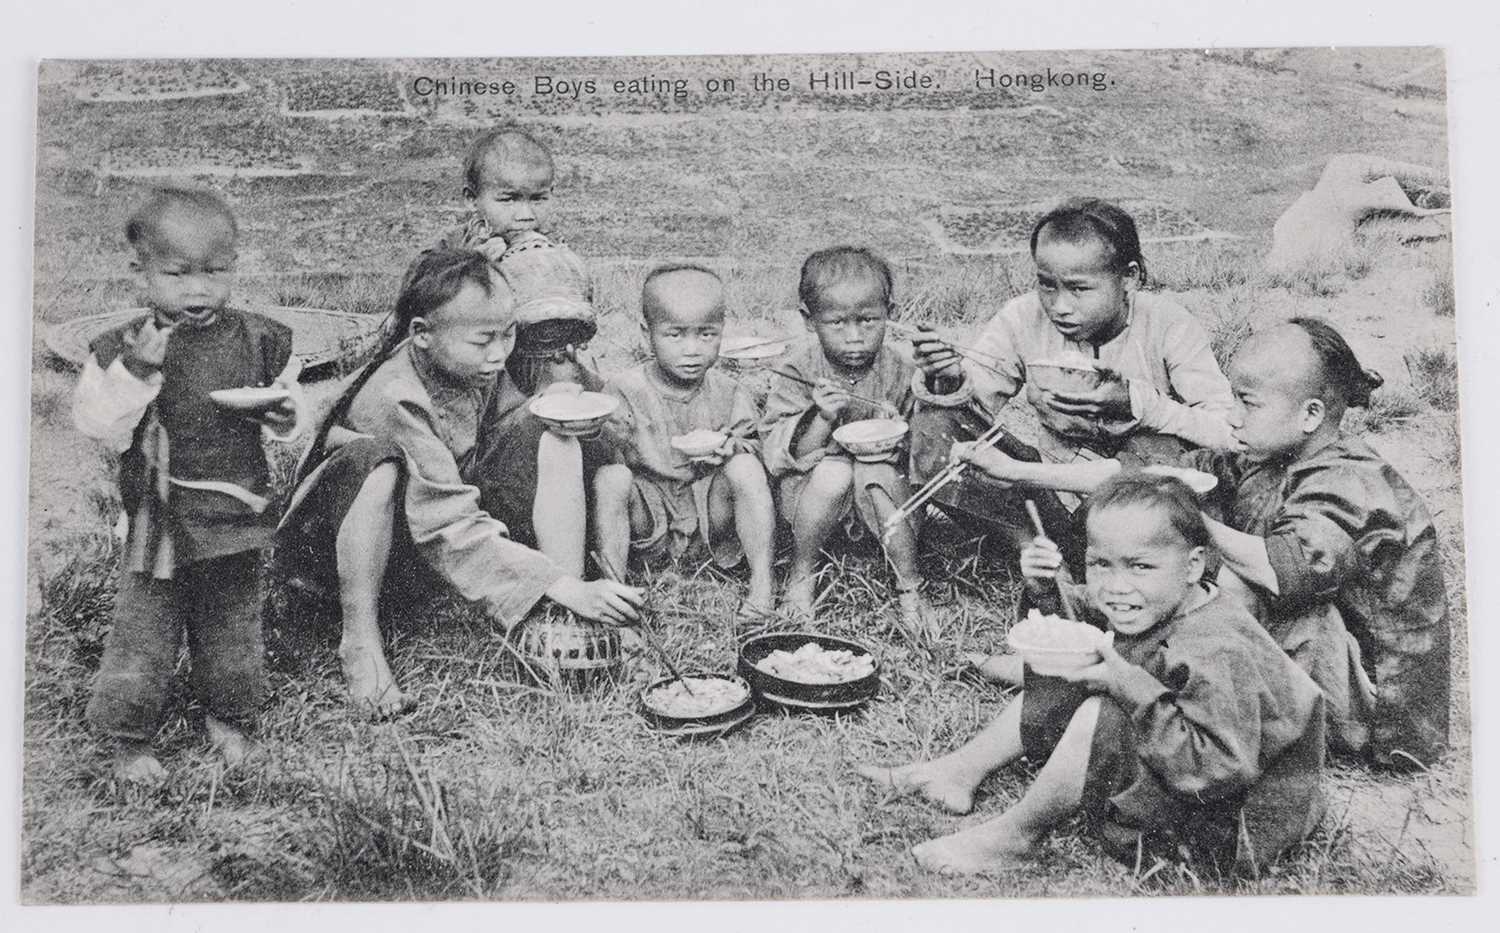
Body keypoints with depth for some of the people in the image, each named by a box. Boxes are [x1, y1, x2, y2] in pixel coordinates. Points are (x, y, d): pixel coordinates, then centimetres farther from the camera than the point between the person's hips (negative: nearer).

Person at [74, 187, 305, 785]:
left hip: (236, 514, 2)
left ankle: (229, 718, 38)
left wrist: (283, 414, -17)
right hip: (158, 521, -1)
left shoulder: (259, 341, -3)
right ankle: (129, 740, 28)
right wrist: (135, 372, -25)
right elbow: (98, 427, -12)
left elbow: (285, 420, 6)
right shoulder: (122, 349, -7)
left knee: (232, 627, 16)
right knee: (142, 631, 7)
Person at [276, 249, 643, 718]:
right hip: (332, 536, -6)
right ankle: (359, 641, -30)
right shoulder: (398, 401, -32)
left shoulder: (475, 366, -11)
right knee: (379, 461, -40)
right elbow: (452, 529, -36)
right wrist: (566, 589, -40)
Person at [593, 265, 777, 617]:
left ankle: (763, 581, -18)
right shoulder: (624, 390, -9)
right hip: (647, 513, -1)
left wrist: (733, 446, -20)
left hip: (710, 508, 2)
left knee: (746, 467, -24)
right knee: (609, 476, -28)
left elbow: (752, 446, 5)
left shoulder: (728, 393, -1)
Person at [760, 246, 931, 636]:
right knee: (834, 471, -33)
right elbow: (776, 454, -15)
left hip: (885, 478, 1)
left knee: (876, 472, -31)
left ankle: (909, 588, -14)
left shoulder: (898, 372, -6)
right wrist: (822, 418, -29)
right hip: (809, 490, -1)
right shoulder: (800, 374, -11)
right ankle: (800, 573, -9)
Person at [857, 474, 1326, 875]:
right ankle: (960, 770, 10)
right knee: (1058, 686, 4)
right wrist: (1045, 590, -11)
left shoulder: (1217, 653, -31)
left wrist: (1133, 689, -38)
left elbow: (1218, 772, -35)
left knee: (1099, 716, -29)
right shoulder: (1143, 614, -5)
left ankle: (1014, 835, -9)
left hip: (1234, 822, -9)